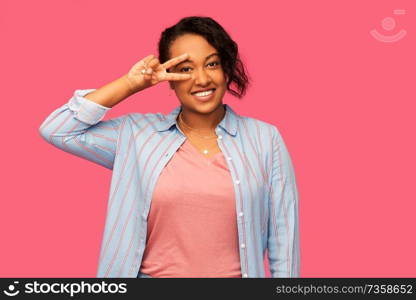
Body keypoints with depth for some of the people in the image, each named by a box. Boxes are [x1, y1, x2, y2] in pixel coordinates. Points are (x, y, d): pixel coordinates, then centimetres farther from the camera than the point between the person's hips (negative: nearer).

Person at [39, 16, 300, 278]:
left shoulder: (265, 139, -4)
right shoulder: (137, 134, -2)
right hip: (153, 273, 1)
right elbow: (56, 130, -7)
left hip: (237, 273, 0)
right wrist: (130, 84, -10)